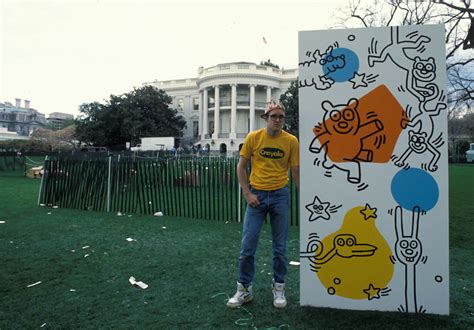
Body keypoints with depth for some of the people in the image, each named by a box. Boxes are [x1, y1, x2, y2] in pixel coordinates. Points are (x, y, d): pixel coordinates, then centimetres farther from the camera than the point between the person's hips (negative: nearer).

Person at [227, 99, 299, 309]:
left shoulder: (291, 141, -4)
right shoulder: (253, 138, -4)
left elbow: (295, 172, 1)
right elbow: (241, 166, 3)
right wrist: (247, 193, -5)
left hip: (280, 195, 0)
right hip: (256, 195, 0)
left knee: (279, 247, 10)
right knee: (247, 246, 3)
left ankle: (279, 288, 27)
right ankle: (244, 289, 21)